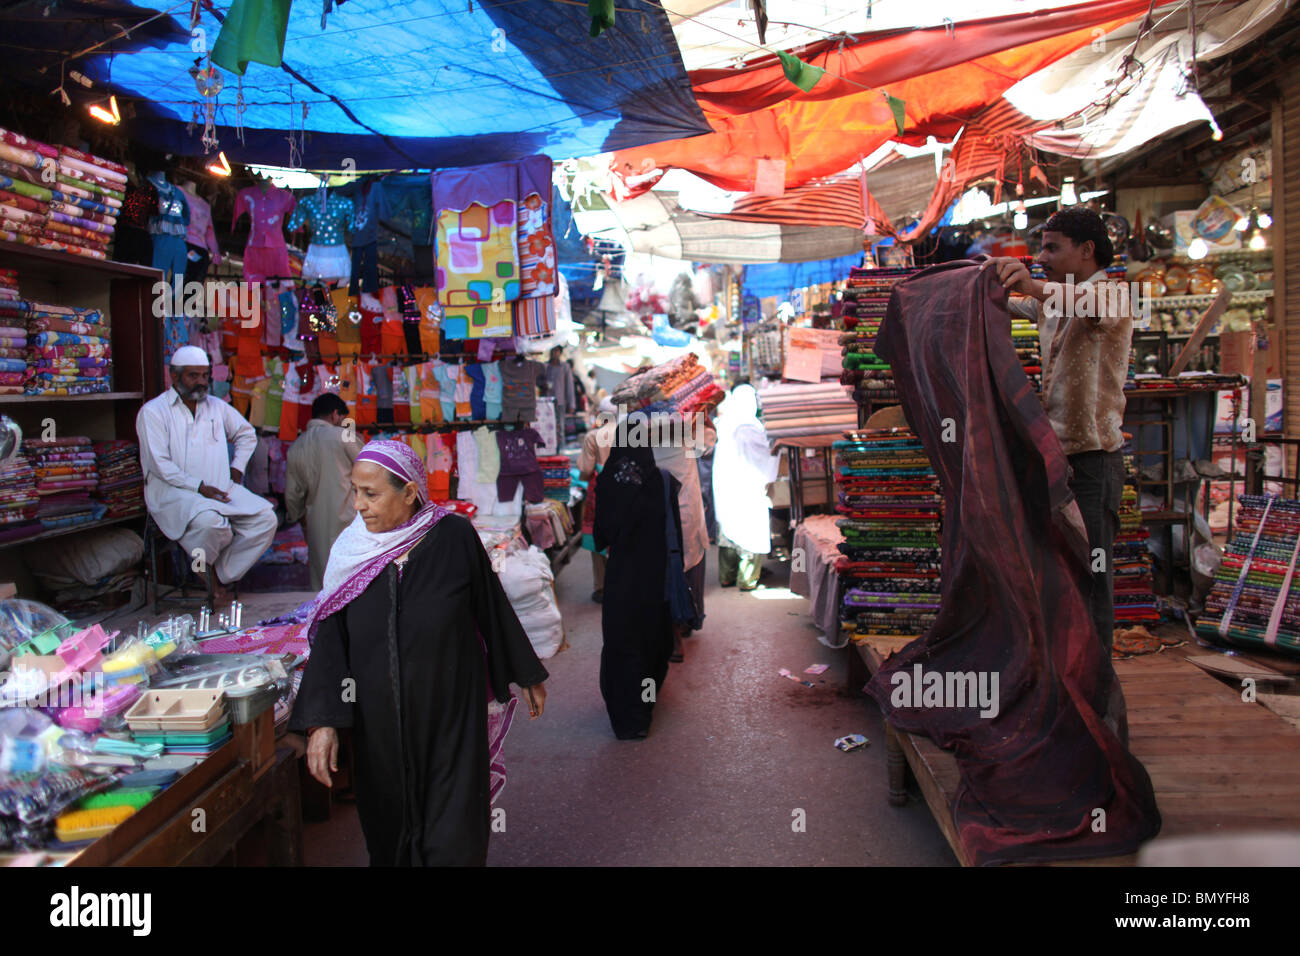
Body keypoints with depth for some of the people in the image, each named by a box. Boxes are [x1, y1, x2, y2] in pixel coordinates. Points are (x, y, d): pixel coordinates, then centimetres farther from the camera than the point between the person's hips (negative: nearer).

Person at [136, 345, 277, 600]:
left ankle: (224, 575, -7)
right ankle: (205, 570, -4)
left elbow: (247, 434, 33)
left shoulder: (217, 407, 17)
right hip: (173, 492, -5)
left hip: (221, 489, 6)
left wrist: (237, 468, 16)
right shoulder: (153, 412, -1)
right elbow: (160, 465, -10)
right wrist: (199, 487, -19)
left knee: (265, 518, -18)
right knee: (209, 520, -37)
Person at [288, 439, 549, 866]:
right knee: (389, 829, 14)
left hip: (451, 718, -3)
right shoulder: (350, 551, -1)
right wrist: (321, 721, -9)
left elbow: (493, 608, 1)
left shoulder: (454, 537, -9)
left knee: (452, 836, 0)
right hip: (379, 724, 3)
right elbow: (330, 638, -1)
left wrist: (527, 676, 11)